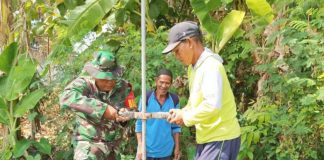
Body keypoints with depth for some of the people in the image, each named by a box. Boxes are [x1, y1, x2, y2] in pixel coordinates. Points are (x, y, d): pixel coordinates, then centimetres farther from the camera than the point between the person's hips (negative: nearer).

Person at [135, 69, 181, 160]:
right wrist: (140, 147, -10)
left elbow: (175, 126, 6)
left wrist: (177, 147, 4)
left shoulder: (174, 100, 0)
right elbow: (139, 124, -5)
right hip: (147, 149, -2)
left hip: (166, 151, 2)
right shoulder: (146, 98, -7)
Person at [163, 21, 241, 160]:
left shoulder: (211, 66, -19)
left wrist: (186, 117, -16)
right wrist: (182, 113, 2)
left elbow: (212, 105, -30)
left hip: (221, 139, -9)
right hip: (207, 138, 9)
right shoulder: (193, 67, 11)